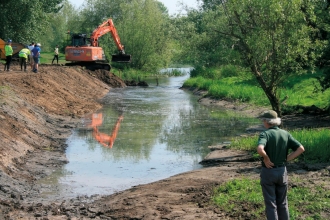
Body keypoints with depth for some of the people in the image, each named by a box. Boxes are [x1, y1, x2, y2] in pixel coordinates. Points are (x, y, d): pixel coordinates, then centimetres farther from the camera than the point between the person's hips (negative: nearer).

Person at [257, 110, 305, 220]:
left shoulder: (265, 134, -15)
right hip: (282, 171, 5)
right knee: (282, 202, 16)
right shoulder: (285, 134, 1)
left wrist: (266, 160, -18)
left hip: (268, 172, -5)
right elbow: (301, 149, -2)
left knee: (270, 203, 4)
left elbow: (260, 149, -35)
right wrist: (285, 159, 0)